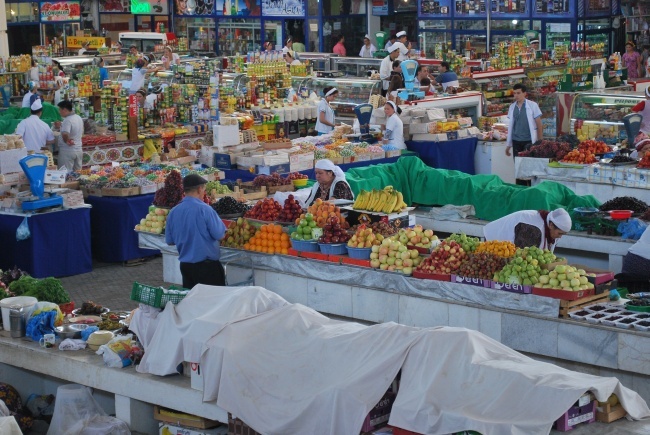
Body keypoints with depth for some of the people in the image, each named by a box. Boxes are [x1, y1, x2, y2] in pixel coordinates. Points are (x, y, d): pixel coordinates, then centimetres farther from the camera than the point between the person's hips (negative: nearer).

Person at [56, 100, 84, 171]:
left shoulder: (68, 120, -19)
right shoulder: (79, 118, 9)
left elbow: (65, 134, -36)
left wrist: (66, 141, -15)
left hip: (67, 150, -9)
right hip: (78, 149, 9)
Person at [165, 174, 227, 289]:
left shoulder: (173, 212, 0)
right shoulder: (204, 209, -16)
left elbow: (169, 241, 8)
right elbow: (220, 236, -14)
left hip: (185, 265, 6)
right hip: (206, 265, -6)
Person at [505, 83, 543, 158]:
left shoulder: (532, 105, -2)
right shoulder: (512, 107, 9)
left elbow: (539, 124, -1)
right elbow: (510, 126, 13)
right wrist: (508, 144, 11)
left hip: (529, 141, -4)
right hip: (516, 141, 4)